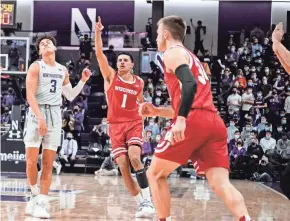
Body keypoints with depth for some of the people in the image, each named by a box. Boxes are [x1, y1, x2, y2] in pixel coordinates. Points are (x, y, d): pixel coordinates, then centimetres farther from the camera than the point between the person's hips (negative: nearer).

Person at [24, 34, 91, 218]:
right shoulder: (36, 67, -1)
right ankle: (35, 194, 14)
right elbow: (30, 95, -10)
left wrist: (83, 81, 10)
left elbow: (70, 96, 23)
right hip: (37, 114, -4)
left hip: (55, 115, 4)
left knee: (48, 164, -1)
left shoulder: (63, 70, 14)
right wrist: (40, 117, -21)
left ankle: (42, 204, 0)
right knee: (31, 160, -9)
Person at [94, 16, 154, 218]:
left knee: (135, 158, -23)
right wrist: (98, 33, -22)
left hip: (134, 123, 0)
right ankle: (141, 203, 1)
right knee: (123, 166, -8)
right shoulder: (111, 76, 1)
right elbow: (99, 54, -12)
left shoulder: (139, 82, 7)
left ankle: (148, 200, -20)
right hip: (116, 125, 0)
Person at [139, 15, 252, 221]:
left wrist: (180, 119, -23)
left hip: (193, 122, -8)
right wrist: (157, 111, 28)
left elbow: (190, 84, -15)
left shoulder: (172, 53, 6)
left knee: (155, 174, 9)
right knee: (221, 183, -5)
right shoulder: (191, 58, 34)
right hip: (215, 123, 8)